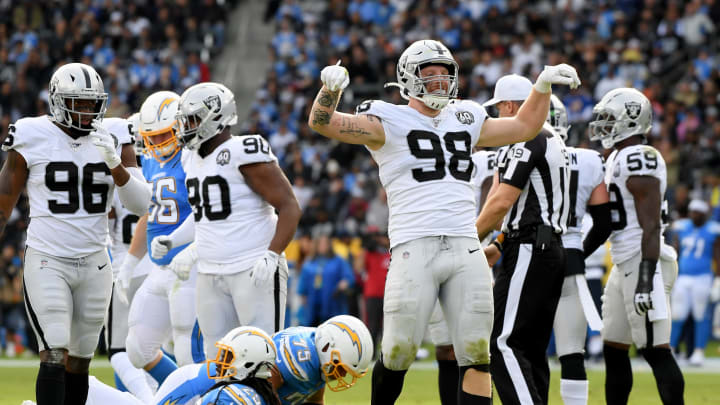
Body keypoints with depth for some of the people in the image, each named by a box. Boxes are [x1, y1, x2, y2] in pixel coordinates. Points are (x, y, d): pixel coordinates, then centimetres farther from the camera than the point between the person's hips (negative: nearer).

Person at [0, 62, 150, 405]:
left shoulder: (114, 141, 3)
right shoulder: (32, 139, -6)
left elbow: (140, 204, -5)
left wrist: (115, 164, -20)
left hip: (94, 264, 4)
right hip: (47, 262, -4)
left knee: (79, 361, 10)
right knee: (54, 357, -16)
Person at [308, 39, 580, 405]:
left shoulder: (464, 121, 21)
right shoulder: (389, 123, 4)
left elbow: (524, 127, 34)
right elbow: (321, 122, -6)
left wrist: (543, 86, 22)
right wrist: (331, 88, -25)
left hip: (465, 250, 5)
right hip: (415, 248, -5)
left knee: (476, 354, -1)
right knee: (399, 353, -4)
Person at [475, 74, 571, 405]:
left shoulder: (525, 140, -12)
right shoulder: (552, 140, 19)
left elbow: (501, 203, -15)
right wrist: (499, 247, 21)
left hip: (529, 251, -10)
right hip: (552, 247, 10)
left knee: (503, 343, -12)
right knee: (531, 347, 11)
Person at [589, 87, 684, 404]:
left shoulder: (639, 159, -15)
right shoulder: (618, 158, 17)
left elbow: (651, 225, -21)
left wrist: (646, 278, -26)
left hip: (643, 263, -11)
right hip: (624, 265, 11)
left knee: (655, 350, -10)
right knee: (613, 348, 13)